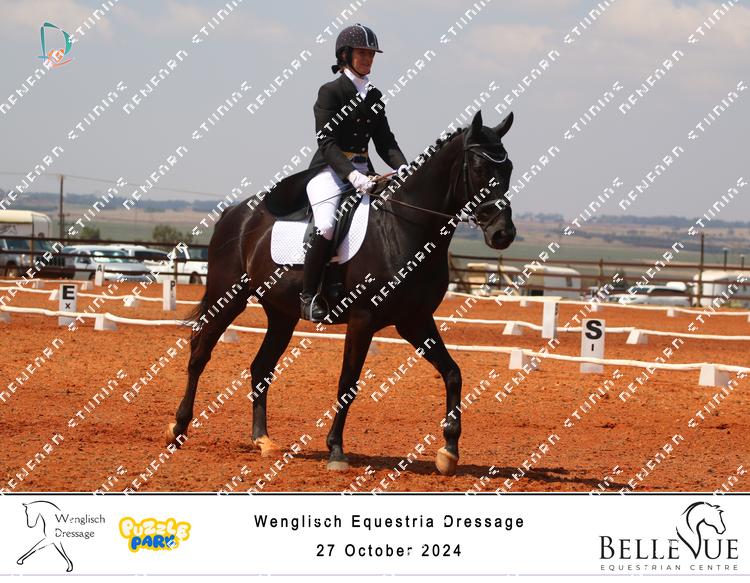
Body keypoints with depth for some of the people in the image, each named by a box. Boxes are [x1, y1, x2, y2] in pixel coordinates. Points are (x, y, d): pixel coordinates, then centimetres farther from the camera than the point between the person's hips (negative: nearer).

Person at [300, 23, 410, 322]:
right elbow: (327, 143, -13)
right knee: (326, 226, -29)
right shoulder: (330, 92, -5)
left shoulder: (374, 96, 14)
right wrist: (351, 175, -27)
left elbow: (385, 141, 11)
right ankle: (308, 296, -15)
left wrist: (402, 168, -10)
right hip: (330, 171, -7)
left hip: (363, 171, 7)